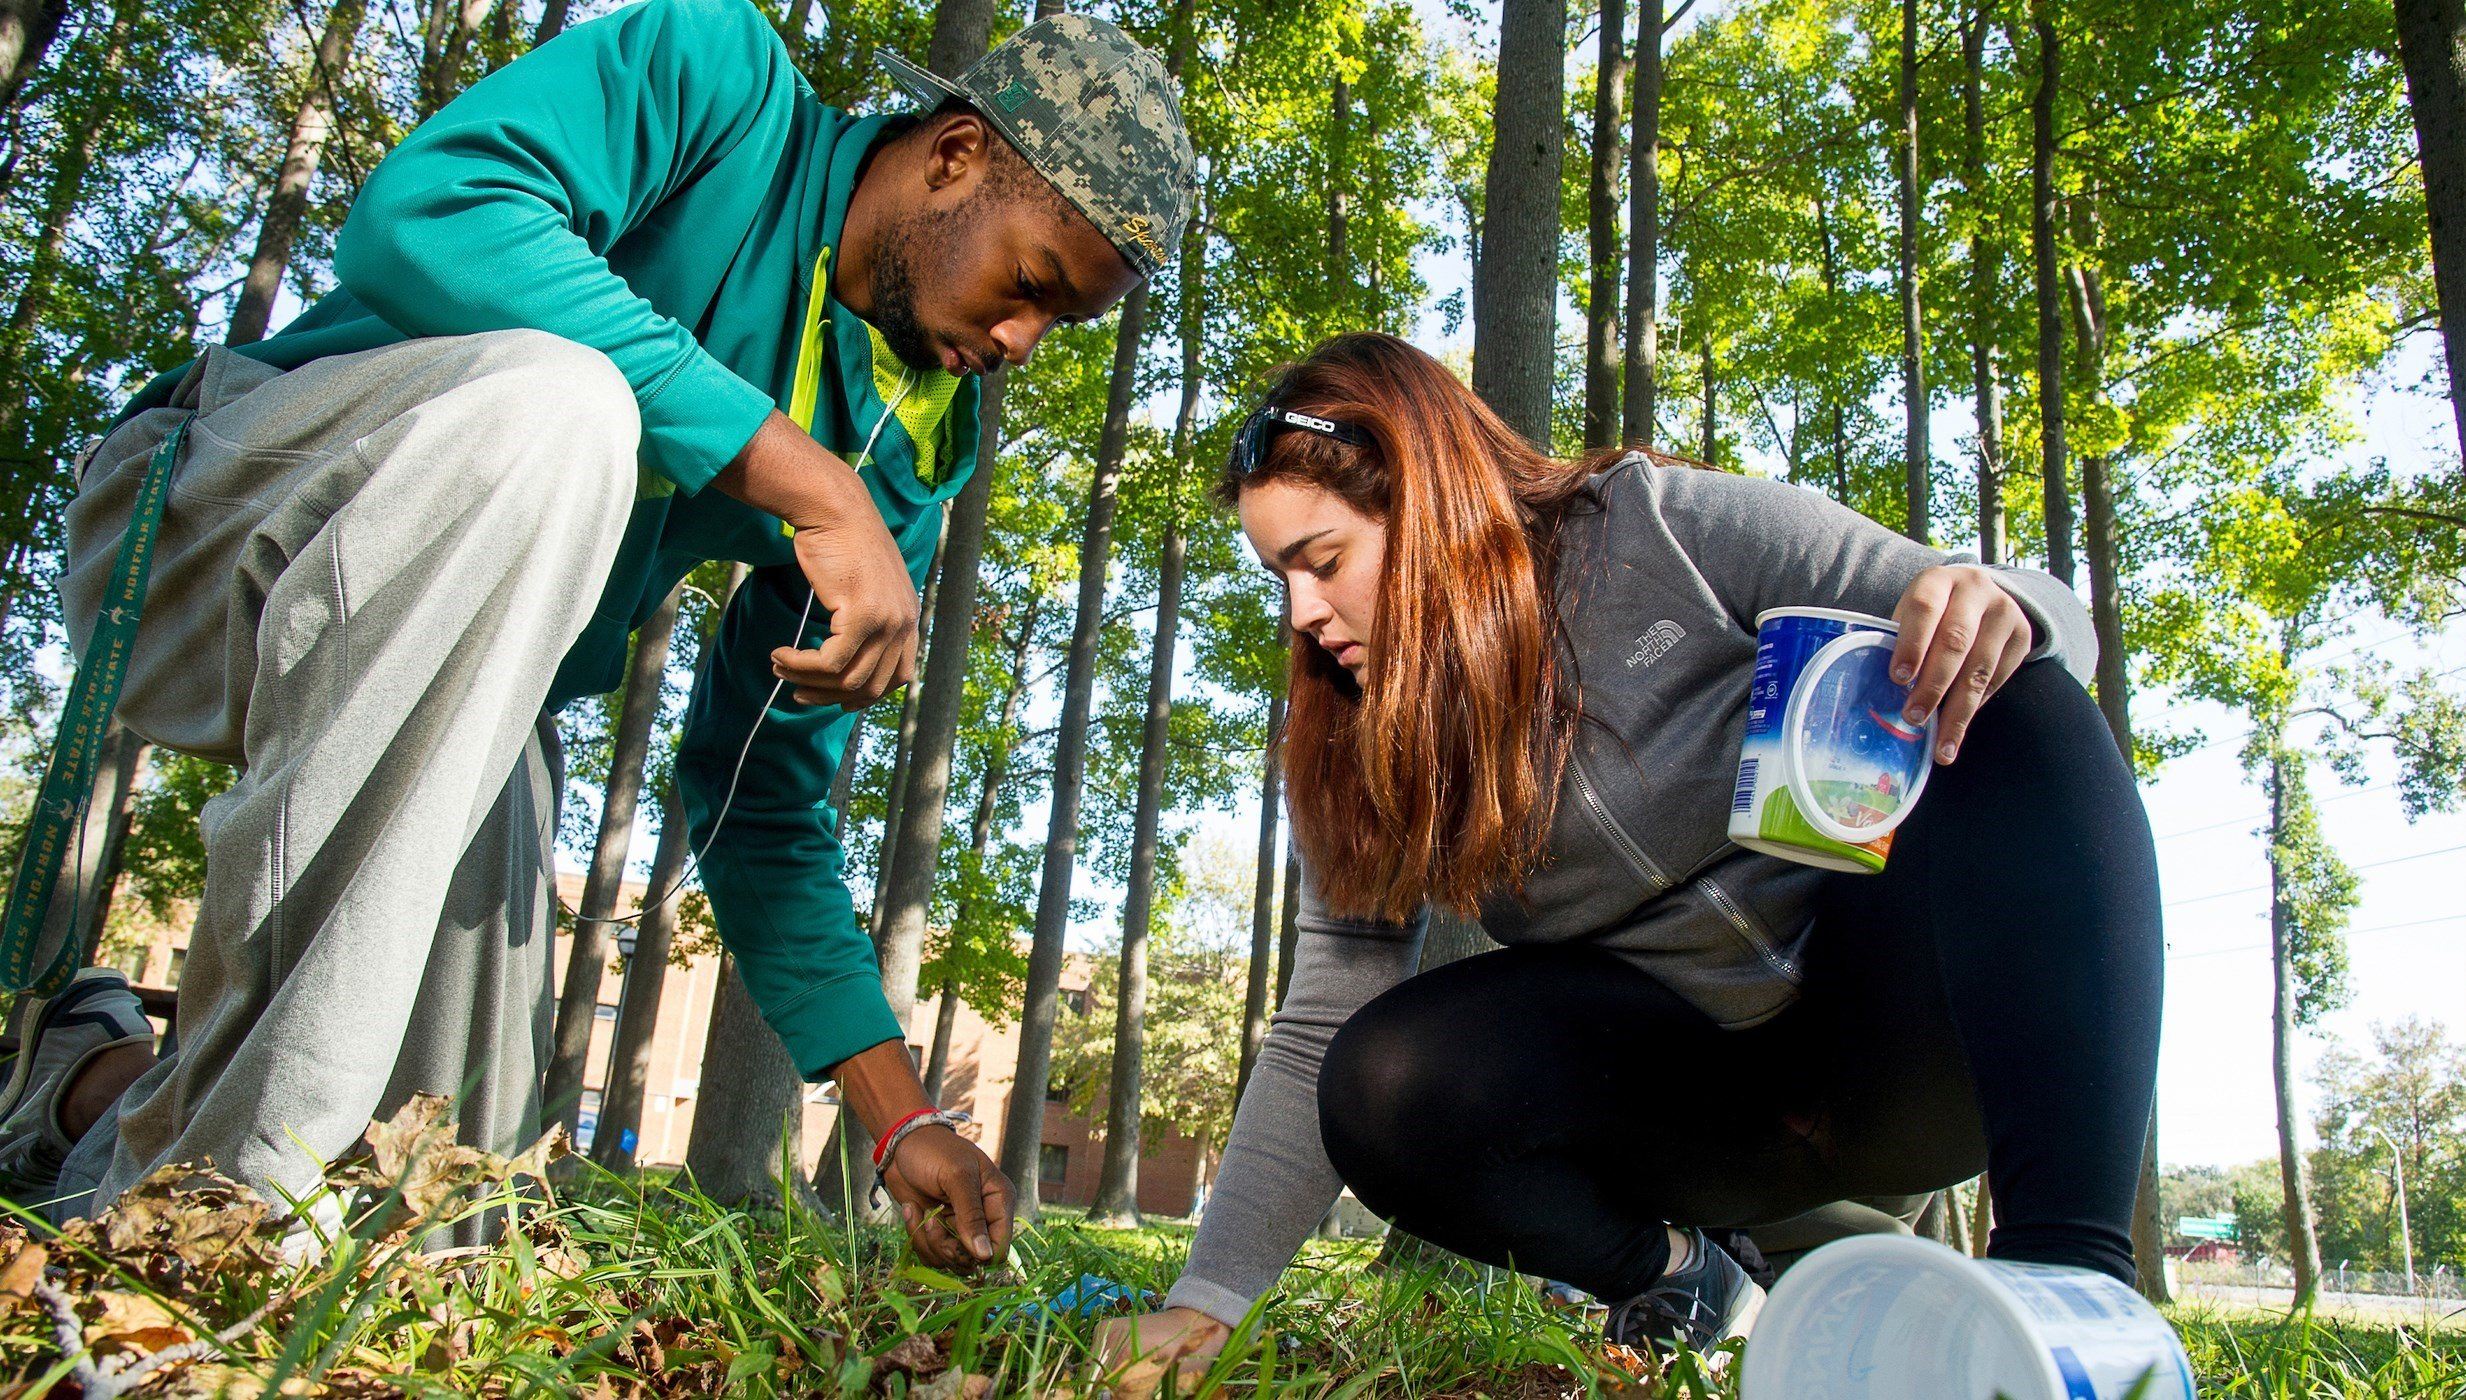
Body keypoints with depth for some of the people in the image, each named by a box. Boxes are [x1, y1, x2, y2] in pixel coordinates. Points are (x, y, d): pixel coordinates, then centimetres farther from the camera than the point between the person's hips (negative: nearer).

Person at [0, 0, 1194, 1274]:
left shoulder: (913, 456, 1)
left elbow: (761, 797, 1)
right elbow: (423, 210, -33)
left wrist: (900, 1118, -8)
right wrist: (812, 485, -36)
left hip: (456, 703, 6)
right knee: (550, 402, -36)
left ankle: (102, 1081, 31)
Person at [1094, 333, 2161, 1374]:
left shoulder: (1663, 532, -13)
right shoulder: (1358, 759, 0)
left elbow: (2047, 621, -10)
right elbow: (1317, 1046, -1)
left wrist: (1998, 614, -35)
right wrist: (1207, 1300, -8)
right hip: (1706, 1085, 3)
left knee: (2014, 707, -29)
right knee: (1386, 1088, -25)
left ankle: (2067, 1259, -33)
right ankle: (1691, 1270, 0)